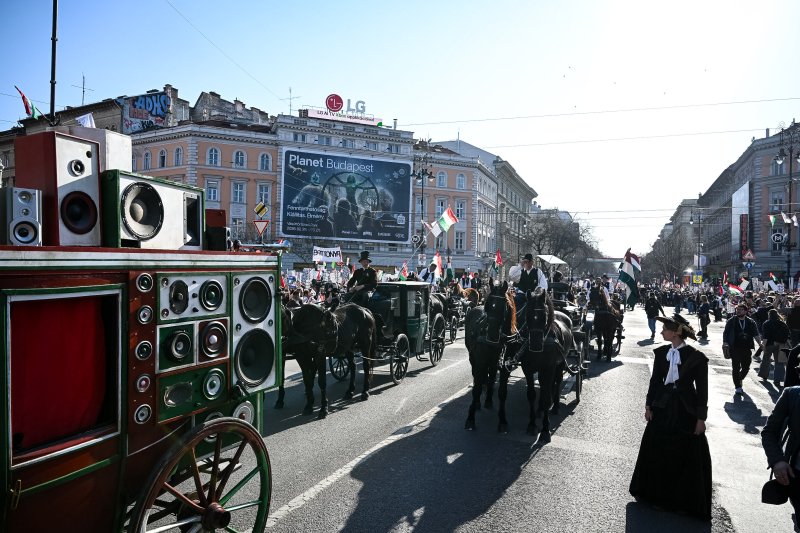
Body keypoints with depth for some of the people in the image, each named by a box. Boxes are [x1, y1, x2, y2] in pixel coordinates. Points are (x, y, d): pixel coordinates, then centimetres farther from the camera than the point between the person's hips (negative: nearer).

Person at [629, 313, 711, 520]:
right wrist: (649, 405, 4)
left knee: (688, 455, 7)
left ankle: (687, 500, 26)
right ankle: (655, 492, 33)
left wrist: (701, 418, -8)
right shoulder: (661, 352, 0)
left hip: (686, 411, -4)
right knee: (657, 452, 14)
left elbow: (702, 389, -8)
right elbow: (655, 380, 6)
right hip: (662, 408, 4)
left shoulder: (696, 357, -12)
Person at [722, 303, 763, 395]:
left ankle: (738, 379, 36)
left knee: (746, 367, 9)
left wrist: (760, 343, -12)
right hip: (735, 348, -3)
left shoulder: (751, 322, 5)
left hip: (746, 349, 3)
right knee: (736, 367, -1)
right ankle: (738, 387, 7)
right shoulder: (731, 321, -1)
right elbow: (726, 333, 0)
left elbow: (756, 334, 3)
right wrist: (725, 343, -10)